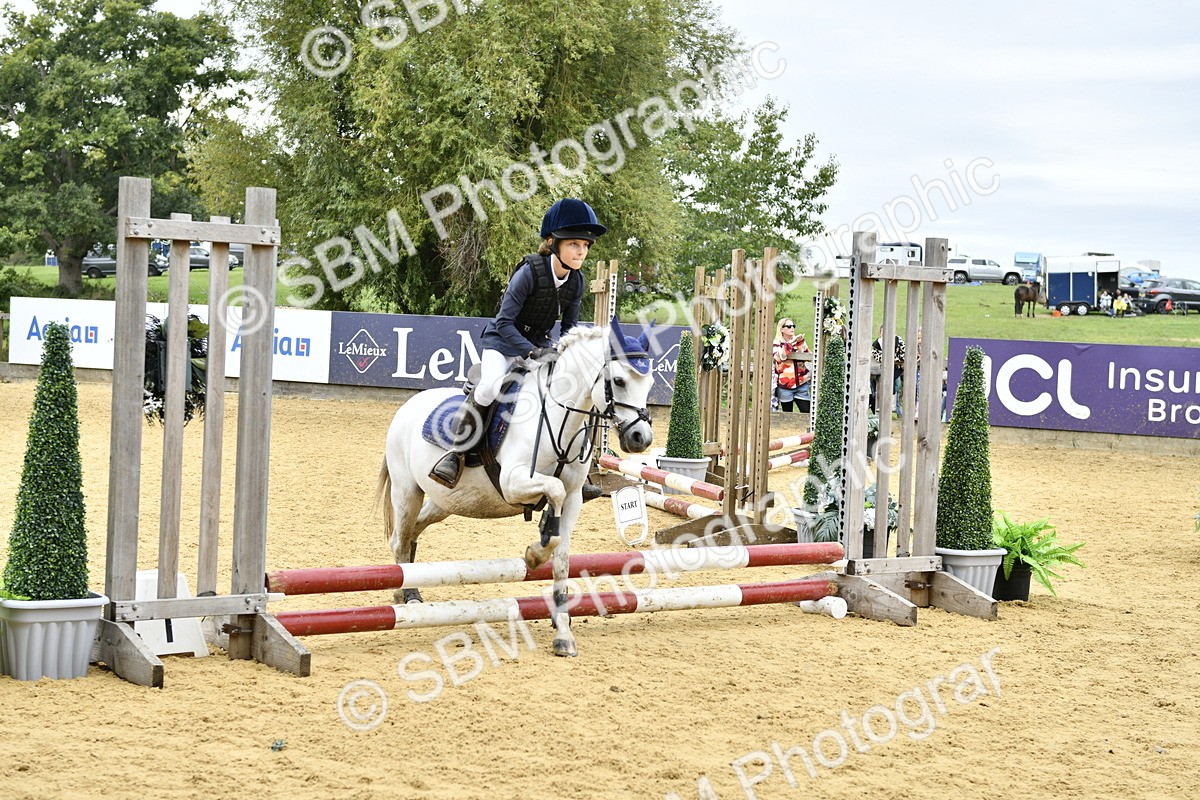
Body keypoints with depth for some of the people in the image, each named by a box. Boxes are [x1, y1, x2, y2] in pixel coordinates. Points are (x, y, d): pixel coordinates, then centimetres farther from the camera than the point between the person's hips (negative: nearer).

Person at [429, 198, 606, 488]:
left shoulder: (576, 280, -6)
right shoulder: (530, 272, -25)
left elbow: (569, 326, 5)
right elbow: (504, 323, -26)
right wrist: (533, 352, -35)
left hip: (539, 344, 7)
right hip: (503, 340, -7)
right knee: (490, 386, -34)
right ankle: (456, 453, -23)